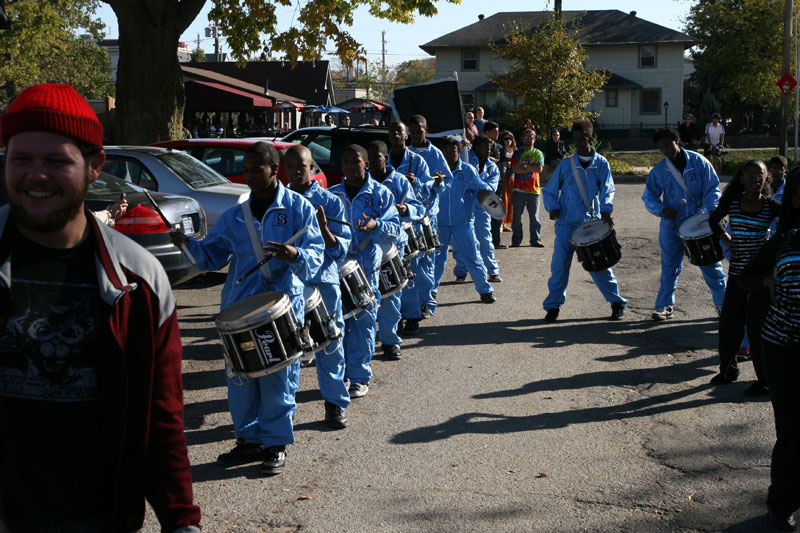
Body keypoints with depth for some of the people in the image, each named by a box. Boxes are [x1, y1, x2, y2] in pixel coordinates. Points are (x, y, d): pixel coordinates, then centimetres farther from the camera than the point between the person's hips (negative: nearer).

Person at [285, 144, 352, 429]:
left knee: (330, 345, 3)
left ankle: (336, 404, 15)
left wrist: (324, 229, -21)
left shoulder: (330, 201, 0)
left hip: (322, 281, -2)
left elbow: (342, 248, -5)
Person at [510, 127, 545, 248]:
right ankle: (516, 240, 7)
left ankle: (535, 239, 7)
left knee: (534, 217, 2)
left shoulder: (538, 153, 10)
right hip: (519, 189, 0)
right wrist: (531, 168, -9)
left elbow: (539, 169, -6)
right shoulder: (517, 153, 9)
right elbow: (515, 169, -6)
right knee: (516, 216, 1)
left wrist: (524, 166, -7)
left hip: (534, 189, 0)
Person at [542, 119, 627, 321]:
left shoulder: (601, 163, 5)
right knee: (559, 265, -1)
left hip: (592, 223, -1)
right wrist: (553, 207, -8)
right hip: (566, 223, 1)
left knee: (599, 265, 1)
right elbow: (549, 190, 11)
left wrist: (605, 210, -22)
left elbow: (607, 189, -4)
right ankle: (553, 306, 10)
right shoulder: (566, 164, 7)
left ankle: (617, 303, 15)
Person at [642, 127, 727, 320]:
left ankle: (723, 302, 16)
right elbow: (649, 197, 8)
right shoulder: (658, 170, 2)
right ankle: (665, 306, 16)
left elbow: (712, 187, -2)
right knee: (669, 266, 6)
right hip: (672, 225, 1)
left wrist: (712, 209, -17)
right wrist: (662, 209, -11)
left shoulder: (698, 162, -2)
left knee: (710, 264, 3)